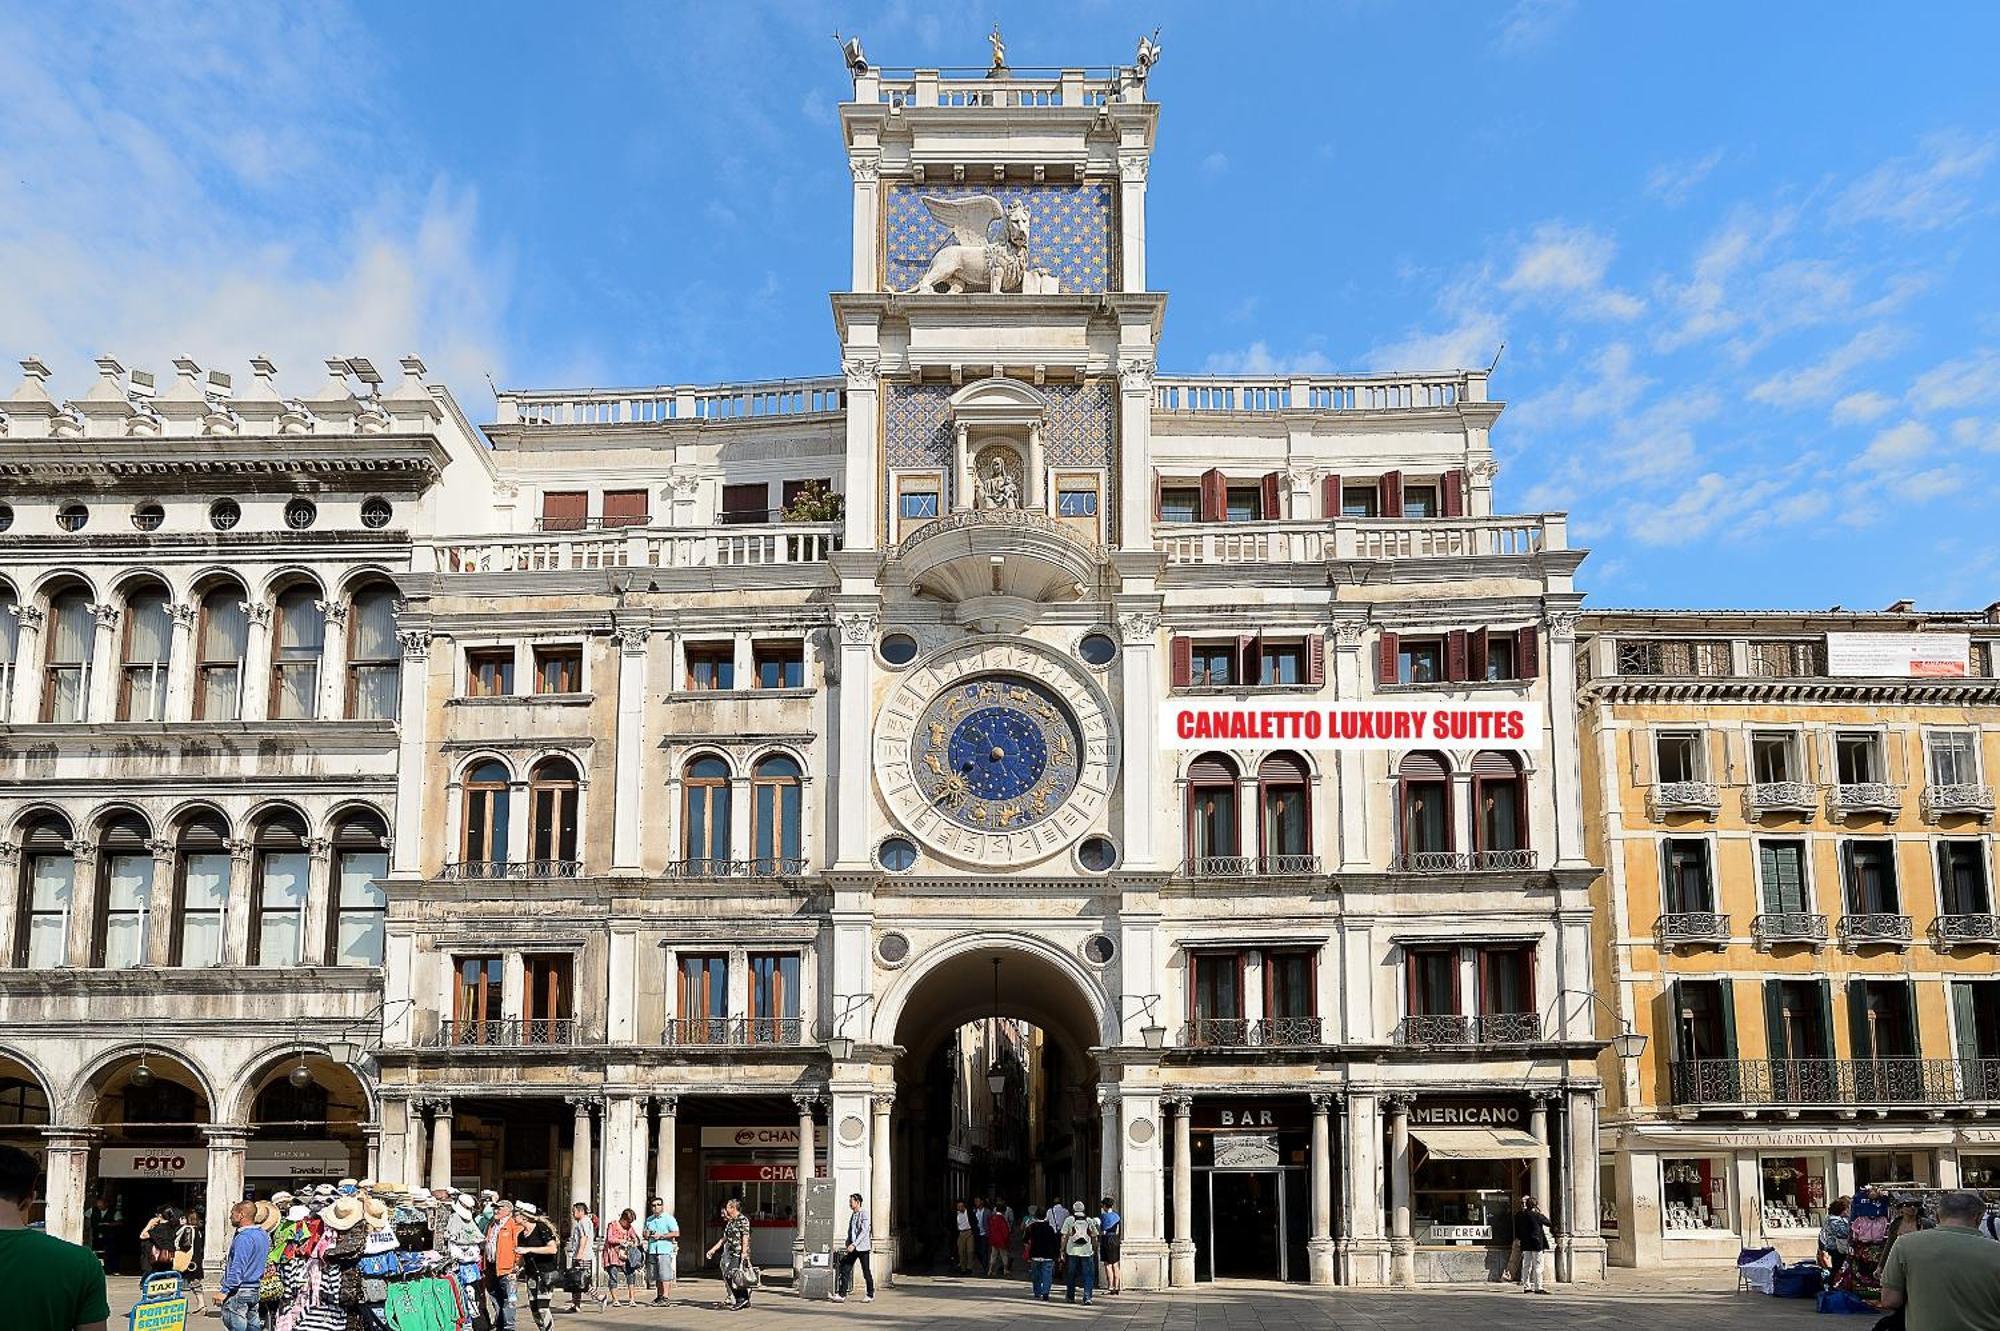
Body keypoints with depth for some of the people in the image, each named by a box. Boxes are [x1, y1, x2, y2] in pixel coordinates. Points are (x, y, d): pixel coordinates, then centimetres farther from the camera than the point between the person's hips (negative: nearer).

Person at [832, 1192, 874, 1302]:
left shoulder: (864, 1214, -9)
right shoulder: (852, 1215, 15)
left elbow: (864, 1231, -18)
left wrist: (854, 1244, -23)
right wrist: (848, 1246, 13)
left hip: (862, 1248, -7)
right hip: (852, 1248, 7)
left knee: (866, 1272, 1)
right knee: (845, 1270, -2)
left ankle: (871, 1295, 13)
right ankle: (842, 1295, -1)